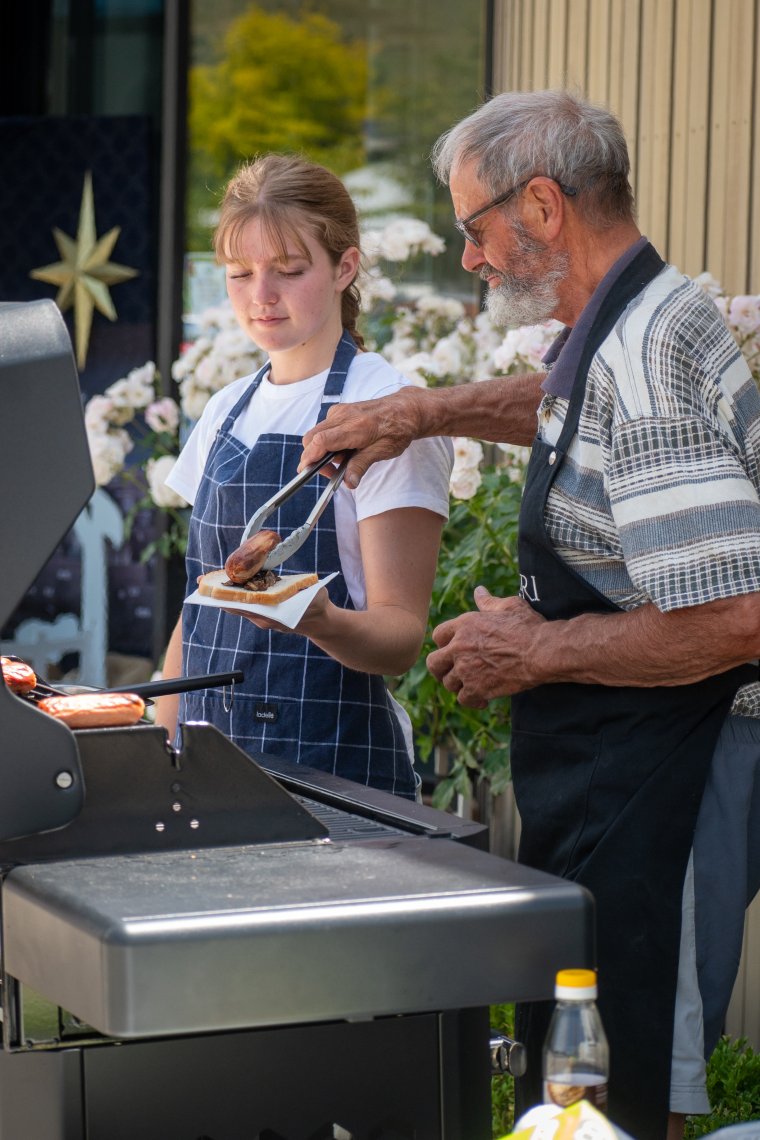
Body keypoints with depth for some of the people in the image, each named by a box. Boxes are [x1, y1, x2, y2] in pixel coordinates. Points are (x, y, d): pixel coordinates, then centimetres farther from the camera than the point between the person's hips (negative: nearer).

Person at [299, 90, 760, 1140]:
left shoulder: (644, 364, -22)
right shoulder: (631, 324, 11)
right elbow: (565, 406, 37)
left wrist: (540, 650, -16)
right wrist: (425, 412, 21)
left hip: (656, 784, -10)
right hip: (608, 778, 11)